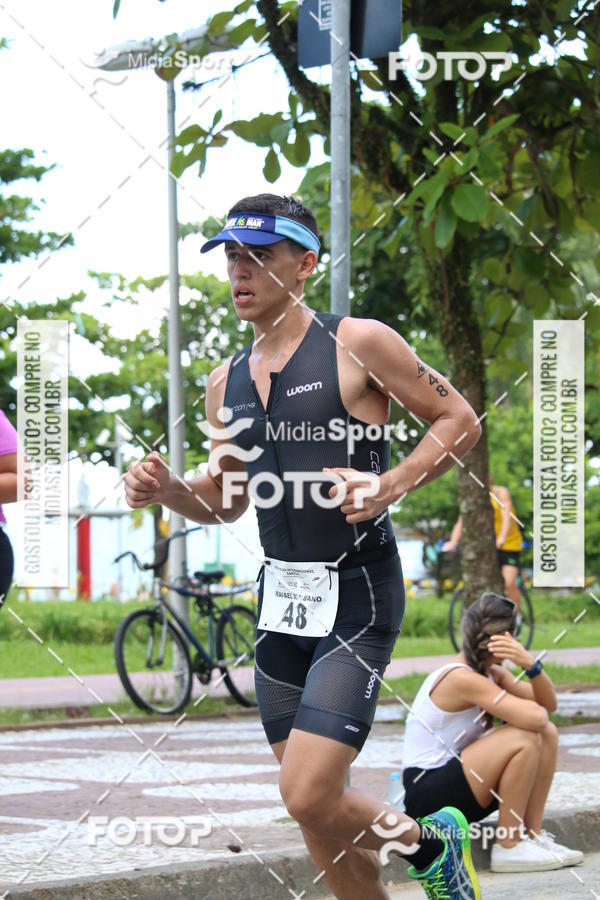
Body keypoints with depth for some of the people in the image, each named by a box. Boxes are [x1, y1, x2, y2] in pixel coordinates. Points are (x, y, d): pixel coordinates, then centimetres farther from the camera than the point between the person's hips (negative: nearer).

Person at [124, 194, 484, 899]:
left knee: (308, 797, -16)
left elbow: (460, 421, -2)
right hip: (280, 597, 7)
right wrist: (164, 491, 1)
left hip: (357, 598, -7)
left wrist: (390, 485, -17)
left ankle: (427, 844, 12)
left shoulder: (357, 344, -6)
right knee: (315, 811, 8)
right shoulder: (227, 381, 12)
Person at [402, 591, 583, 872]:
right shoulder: (461, 678, -23)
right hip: (426, 795, -10)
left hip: (452, 779, 10)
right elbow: (535, 717, -31)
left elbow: (548, 705, -1)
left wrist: (530, 664, -18)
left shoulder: (493, 673, 8)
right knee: (524, 739, -24)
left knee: (547, 734, 2)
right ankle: (509, 847, -15)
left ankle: (533, 834, 1)